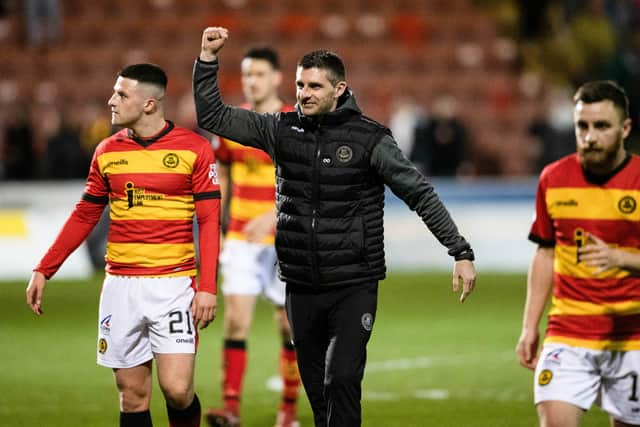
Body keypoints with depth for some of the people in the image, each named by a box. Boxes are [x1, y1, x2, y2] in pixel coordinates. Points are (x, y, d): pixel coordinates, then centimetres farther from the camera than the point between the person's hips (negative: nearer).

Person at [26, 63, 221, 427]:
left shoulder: (193, 149, -4)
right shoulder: (108, 151, 8)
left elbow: (210, 222, -5)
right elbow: (84, 216, 16)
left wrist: (207, 287, -14)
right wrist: (43, 271, 11)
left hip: (173, 285, -4)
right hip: (121, 286, 4)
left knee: (177, 389, -12)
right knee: (133, 394, 3)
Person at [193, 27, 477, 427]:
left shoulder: (369, 138, -6)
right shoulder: (283, 129, 4)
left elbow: (420, 194, -5)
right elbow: (213, 116, 7)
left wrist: (461, 253, -9)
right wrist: (208, 57, -4)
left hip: (353, 288, -4)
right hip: (301, 288, 4)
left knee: (342, 382, -17)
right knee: (317, 392, 9)